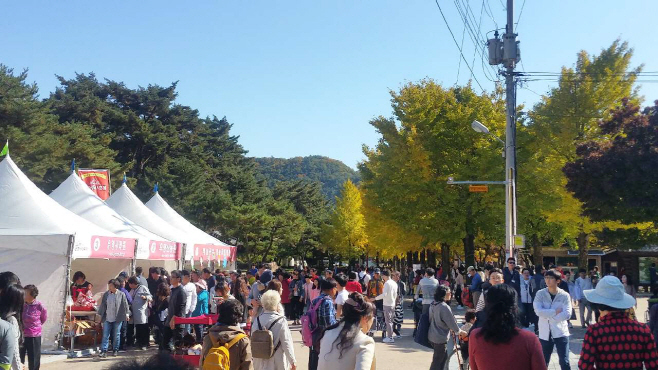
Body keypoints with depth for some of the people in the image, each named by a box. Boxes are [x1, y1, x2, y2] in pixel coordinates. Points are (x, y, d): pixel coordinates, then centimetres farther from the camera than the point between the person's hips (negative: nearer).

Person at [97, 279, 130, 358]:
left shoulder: (121, 294, -3)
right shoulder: (105, 294, 6)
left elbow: (125, 305, 0)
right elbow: (102, 305, 10)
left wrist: (127, 314, -5)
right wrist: (100, 315, 9)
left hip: (117, 319, -2)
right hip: (107, 319, 2)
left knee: (116, 335, 7)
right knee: (105, 335, 0)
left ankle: (115, 350, 18)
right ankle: (104, 351, 2)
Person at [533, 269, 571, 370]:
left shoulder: (564, 295, -4)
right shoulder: (540, 294, -1)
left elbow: (567, 314, -15)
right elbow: (538, 311, -15)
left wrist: (547, 315, -14)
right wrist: (555, 311, -16)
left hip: (560, 332, -1)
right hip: (545, 333, 1)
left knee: (564, 362, 2)